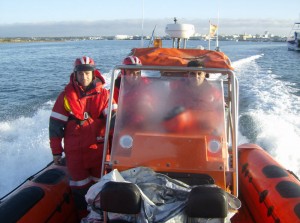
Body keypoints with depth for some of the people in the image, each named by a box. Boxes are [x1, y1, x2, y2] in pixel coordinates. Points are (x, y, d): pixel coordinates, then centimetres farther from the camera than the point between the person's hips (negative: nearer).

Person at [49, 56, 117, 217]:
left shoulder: (103, 94, -1)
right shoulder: (66, 95, 0)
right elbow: (55, 125, 2)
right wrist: (56, 151, 2)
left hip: (98, 148, 0)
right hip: (74, 150, 0)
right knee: (80, 187, 9)